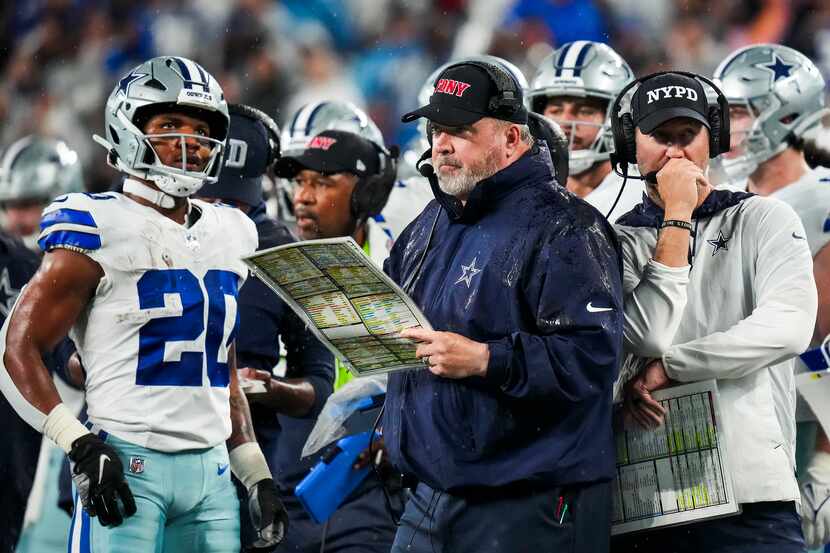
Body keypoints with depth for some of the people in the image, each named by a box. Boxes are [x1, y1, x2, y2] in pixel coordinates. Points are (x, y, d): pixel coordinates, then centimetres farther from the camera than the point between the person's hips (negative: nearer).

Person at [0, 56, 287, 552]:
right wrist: (80, 448, -16)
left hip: (211, 470, 7)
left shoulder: (229, 236, 16)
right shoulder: (104, 231, -6)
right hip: (126, 466, -7)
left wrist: (256, 474, 17)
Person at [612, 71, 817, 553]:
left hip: (753, 491, -1)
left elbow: (788, 329, -11)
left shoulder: (764, 220, 7)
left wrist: (666, 367, -11)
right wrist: (678, 215, -8)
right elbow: (650, 337, -9)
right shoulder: (619, 242, 10)